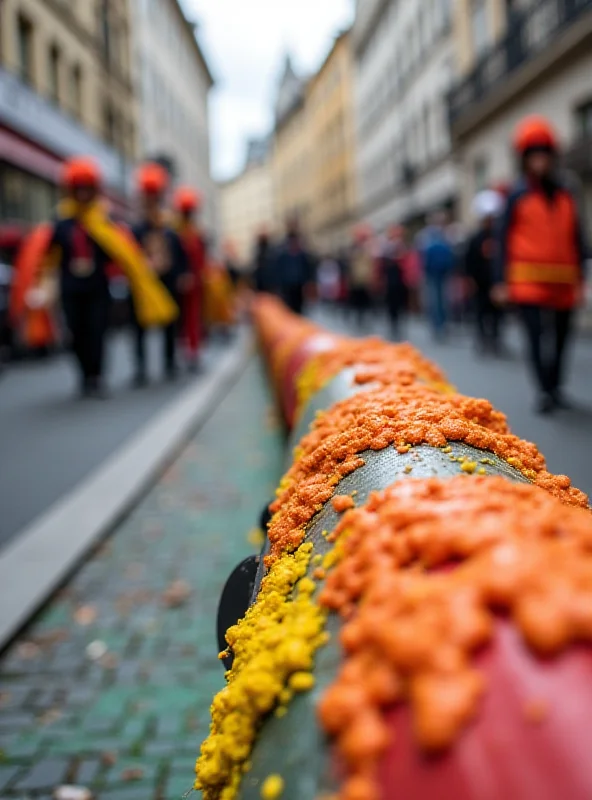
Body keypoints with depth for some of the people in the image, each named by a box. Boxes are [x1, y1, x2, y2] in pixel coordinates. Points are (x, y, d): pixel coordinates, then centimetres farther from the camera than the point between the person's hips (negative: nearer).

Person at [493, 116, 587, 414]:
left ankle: (556, 386, 23)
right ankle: (544, 391, -4)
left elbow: (576, 239, 14)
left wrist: (580, 275, 9)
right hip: (529, 280, -4)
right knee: (536, 336, -10)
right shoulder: (518, 196, 1)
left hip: (563, 284, 4)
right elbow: (504, 239, 0)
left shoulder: (565, 196, 11)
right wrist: (502, 280, -5)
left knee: (561, 336, 9)